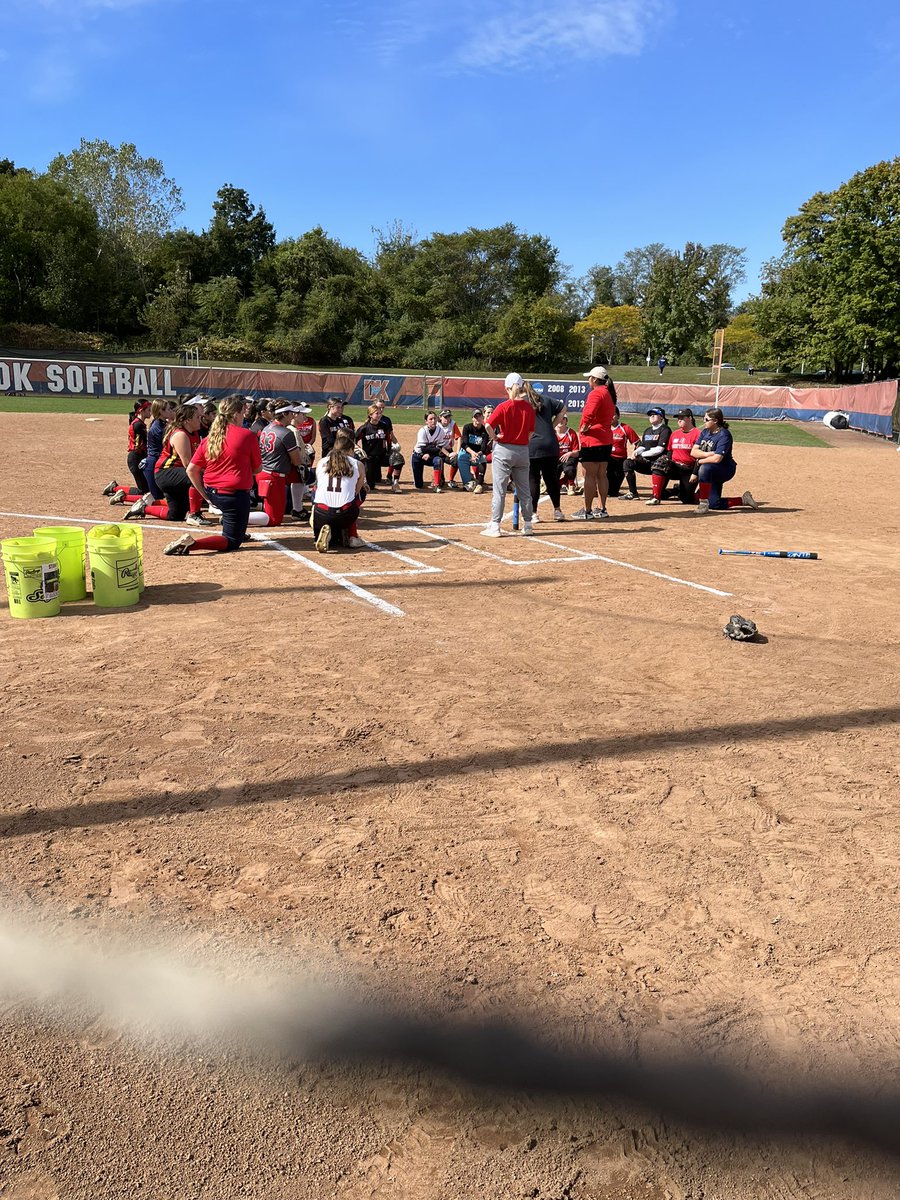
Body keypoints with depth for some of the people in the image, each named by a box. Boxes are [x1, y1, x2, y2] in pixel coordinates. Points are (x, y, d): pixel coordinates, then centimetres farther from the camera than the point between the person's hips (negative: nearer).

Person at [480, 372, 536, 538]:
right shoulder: (529, 407, 2)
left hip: (504, 450, -4)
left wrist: (494, 437, -4)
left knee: (499, 490, 0)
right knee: (524, 490, 12)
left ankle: (494, 527, 0)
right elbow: (531, 433, 5)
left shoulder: (504, 406, -11)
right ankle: (528, 525, 19)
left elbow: (489, 425, -20)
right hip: (523, 451, 4)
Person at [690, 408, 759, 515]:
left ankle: (704, 503, -31)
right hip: (712, 473, 8)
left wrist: (700, 461, -16)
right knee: (714, 504, 8)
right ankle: (743, 500, 24)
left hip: (725, 469, -8)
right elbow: (693, 452, -4)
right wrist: (708, 454, -21)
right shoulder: (705, 432, 3)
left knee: (704, 468, -39)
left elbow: (717, 459, -30)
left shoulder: (724, 435, -19)